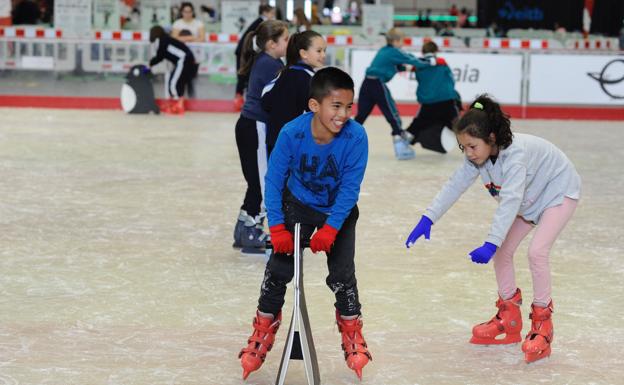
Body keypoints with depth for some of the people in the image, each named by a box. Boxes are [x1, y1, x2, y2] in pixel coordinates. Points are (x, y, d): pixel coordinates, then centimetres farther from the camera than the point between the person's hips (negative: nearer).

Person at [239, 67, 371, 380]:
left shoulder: (356, 137, -30)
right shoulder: (292, 133, -29)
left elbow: (350, 187, -22)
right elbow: (274, 180, -18)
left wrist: (330, 228, -25)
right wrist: (277, 227, -19)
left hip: (340, 211, -1)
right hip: (299, 205, 1)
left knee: (342, 273, -8)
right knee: (278, 267, -4)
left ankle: (351, 329, 19)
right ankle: (265, 328, 19)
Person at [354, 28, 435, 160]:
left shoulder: (384, 51, 20)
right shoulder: (395, 52, -4)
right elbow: (412, 60, -5)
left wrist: (406, 67, 18)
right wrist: (430, 62, 5)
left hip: (367, 83, 8)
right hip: (378, 84, -8)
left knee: (361, 116, 13)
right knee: (393, 115, -3)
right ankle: (401, 148, -6)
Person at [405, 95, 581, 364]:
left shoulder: (515, 153, -39)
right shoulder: (477, 157, -16)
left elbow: (510, 202, -47)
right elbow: (454, 186, -14)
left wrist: (490, 244, -53)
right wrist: (428, 219, -25)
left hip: (559, 192, -8)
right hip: (529, 198, 8)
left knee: (537, 251, -21)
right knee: (503, 251, 4)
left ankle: (542, 328, -9)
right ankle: (509, 320, 19)